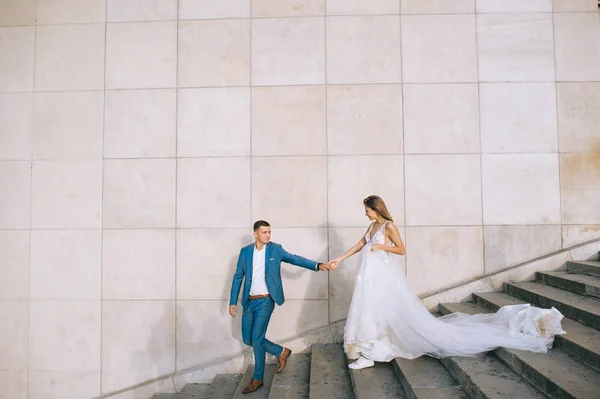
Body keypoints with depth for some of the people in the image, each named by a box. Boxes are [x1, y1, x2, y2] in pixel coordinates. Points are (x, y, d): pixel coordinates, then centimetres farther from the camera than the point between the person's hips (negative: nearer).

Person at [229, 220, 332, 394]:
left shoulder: (276, 249, -2)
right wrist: (233, 302, 4)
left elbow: (295, 259, -7)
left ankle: (257, 378, 13)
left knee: (256, 338, -7)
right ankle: (281, 352, 27)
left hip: (265, 301, -4)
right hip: (249, 301, 4)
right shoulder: (245, 252, 3)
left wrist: (317, 265, -20)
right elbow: (238, 277, 6)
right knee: (248, 339, 7)